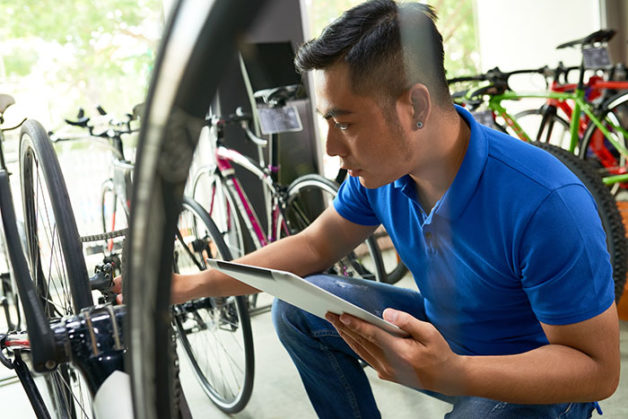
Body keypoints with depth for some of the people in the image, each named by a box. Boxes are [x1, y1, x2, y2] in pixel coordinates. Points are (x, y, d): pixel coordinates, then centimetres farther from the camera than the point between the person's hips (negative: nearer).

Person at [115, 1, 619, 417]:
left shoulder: (544, 203, -33)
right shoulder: (379, 169, -13)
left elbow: (598, 368, -26)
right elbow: (314, 245, 2)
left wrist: (452, 375, -43)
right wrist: (193, 285, -7)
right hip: (442, 333, 5)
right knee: (296, 306, -7)